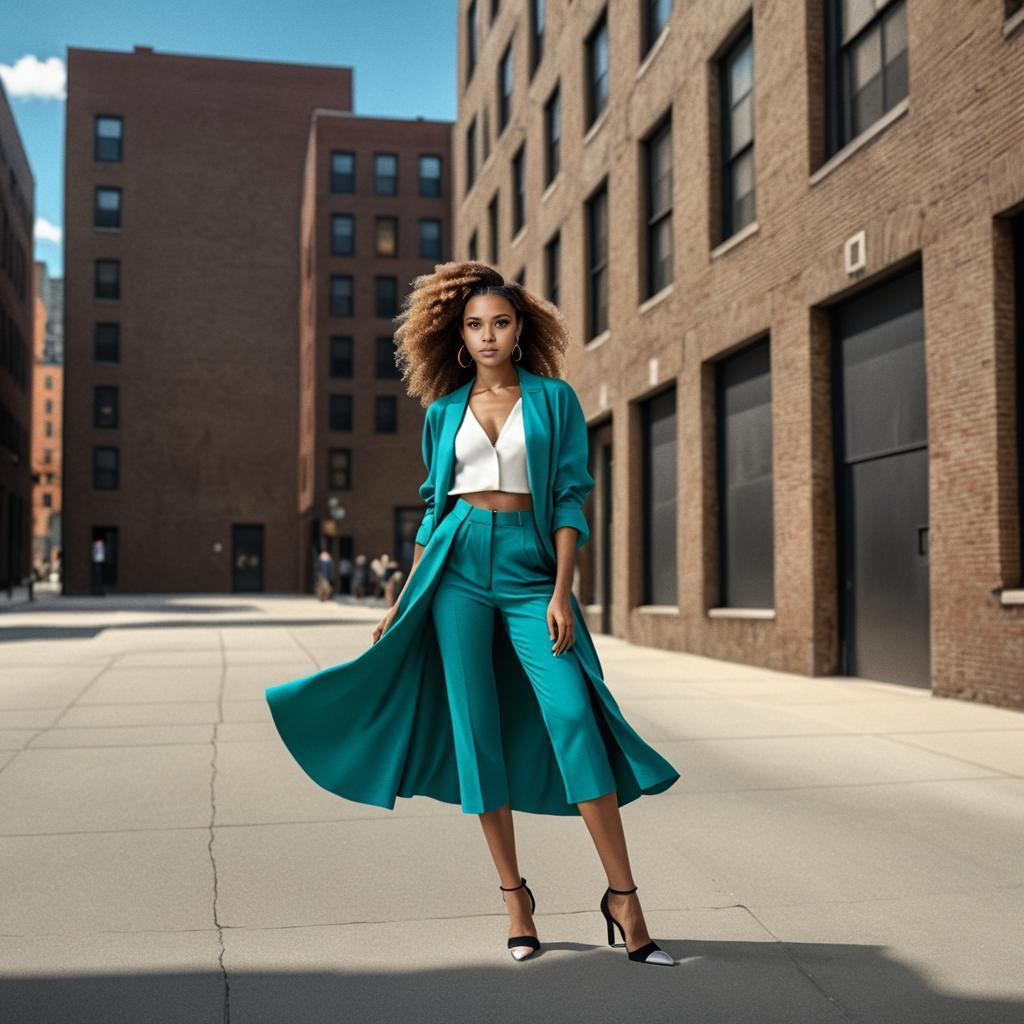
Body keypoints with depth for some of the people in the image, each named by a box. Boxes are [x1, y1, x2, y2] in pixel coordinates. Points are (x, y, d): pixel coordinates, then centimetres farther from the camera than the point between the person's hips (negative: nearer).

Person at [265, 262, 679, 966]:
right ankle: (514, 894, 13)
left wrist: (562, 591, -10)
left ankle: (622, 896, -6)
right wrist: (403, 601, 14)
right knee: (476, 729, 1)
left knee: (574, 717, -14)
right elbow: (433, 508, 16)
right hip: (459, 567, 2)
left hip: (531, 569, -2)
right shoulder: (444, 411, 13)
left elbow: (570, 499, 0)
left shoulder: (555, 399, 6)